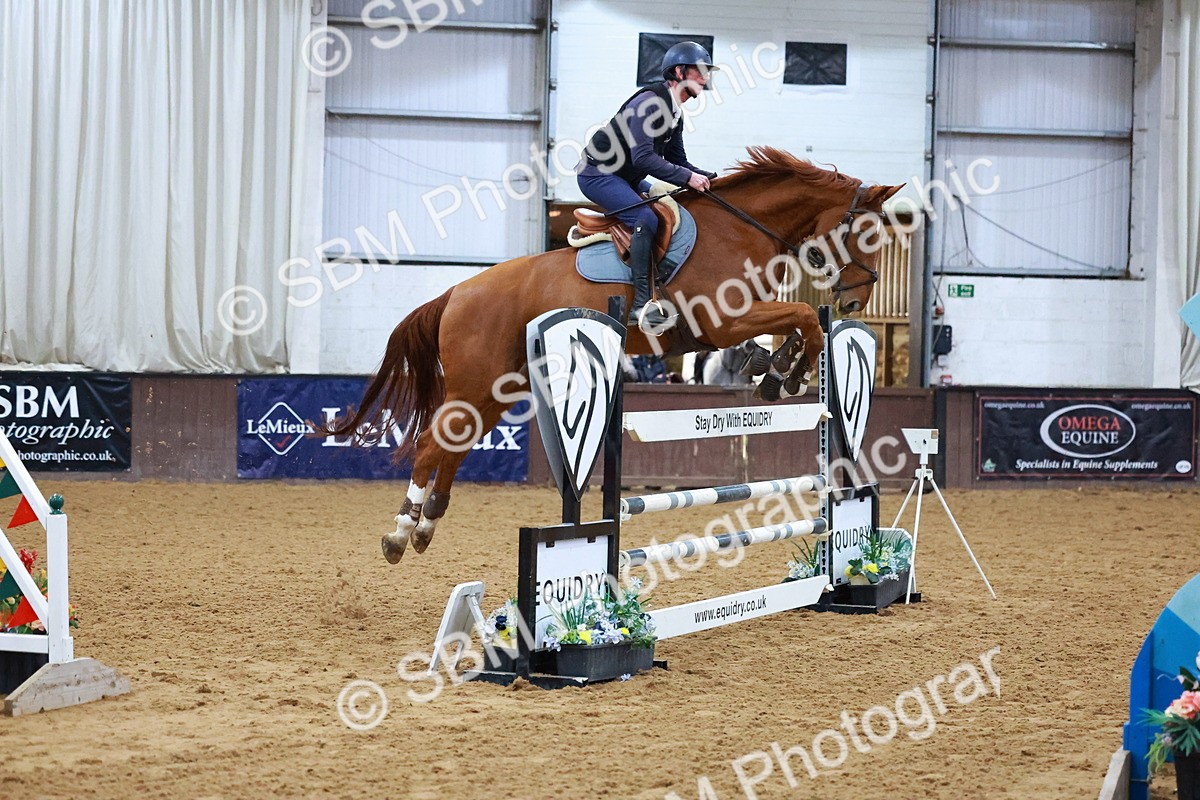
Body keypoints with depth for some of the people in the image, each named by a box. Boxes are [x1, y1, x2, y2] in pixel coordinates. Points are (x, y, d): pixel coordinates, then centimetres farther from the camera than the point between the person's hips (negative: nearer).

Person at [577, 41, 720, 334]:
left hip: (626, 178, 11)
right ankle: (642, 302, -33)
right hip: (598, 174, -11)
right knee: (646, 219, -29)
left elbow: (678, 161, 16)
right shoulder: (650, 102, -22)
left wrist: (709, 178, -1)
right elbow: (643, 157, -29)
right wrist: (687, 177, -28)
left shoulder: (675, 113, 10)